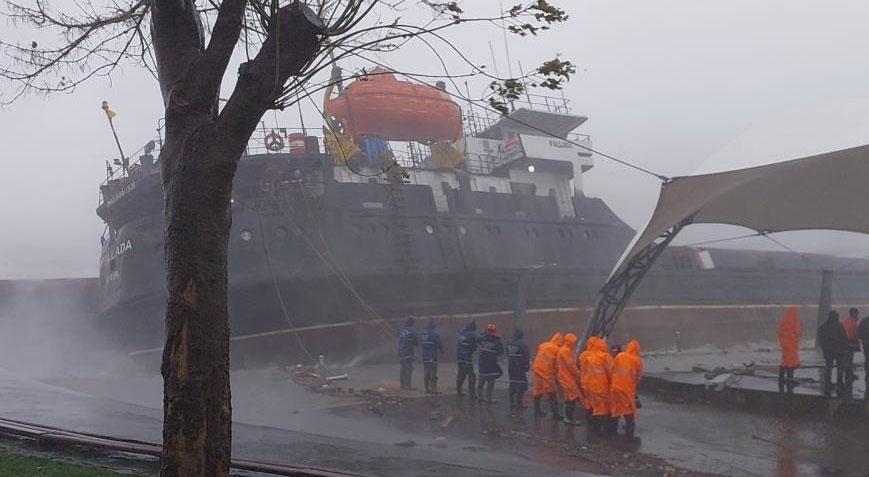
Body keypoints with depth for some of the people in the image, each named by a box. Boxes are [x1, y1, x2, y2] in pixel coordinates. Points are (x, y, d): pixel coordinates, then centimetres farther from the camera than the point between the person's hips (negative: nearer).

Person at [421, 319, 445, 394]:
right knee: (433, 374, -3)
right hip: (432, 357, -6)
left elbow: (421, 344, 11)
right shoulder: (435, 334, -12)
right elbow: (439, 344, -8)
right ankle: (433, 390, -5)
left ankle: (427, 389, 14)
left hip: (425, 357, 6)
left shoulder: (423, 334, 6)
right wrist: (441, 350, 13)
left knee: (426, 374, 11)